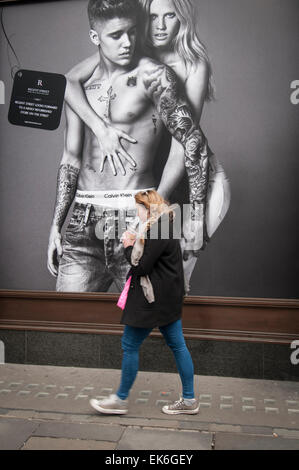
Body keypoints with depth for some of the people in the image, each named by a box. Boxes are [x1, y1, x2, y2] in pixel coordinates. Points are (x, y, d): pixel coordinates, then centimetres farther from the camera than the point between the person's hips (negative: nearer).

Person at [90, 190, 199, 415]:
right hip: (168, 299, 10)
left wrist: (128, 247, -7)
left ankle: (121, 399, 19)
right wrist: (136, 245, 3)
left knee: (130, 346, 3)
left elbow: (141, 267, -21)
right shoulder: (166, 228, 13)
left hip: (153, 300, -10)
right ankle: (189, 400, 23)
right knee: (177, 345, 13)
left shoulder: (157, 232, -19)